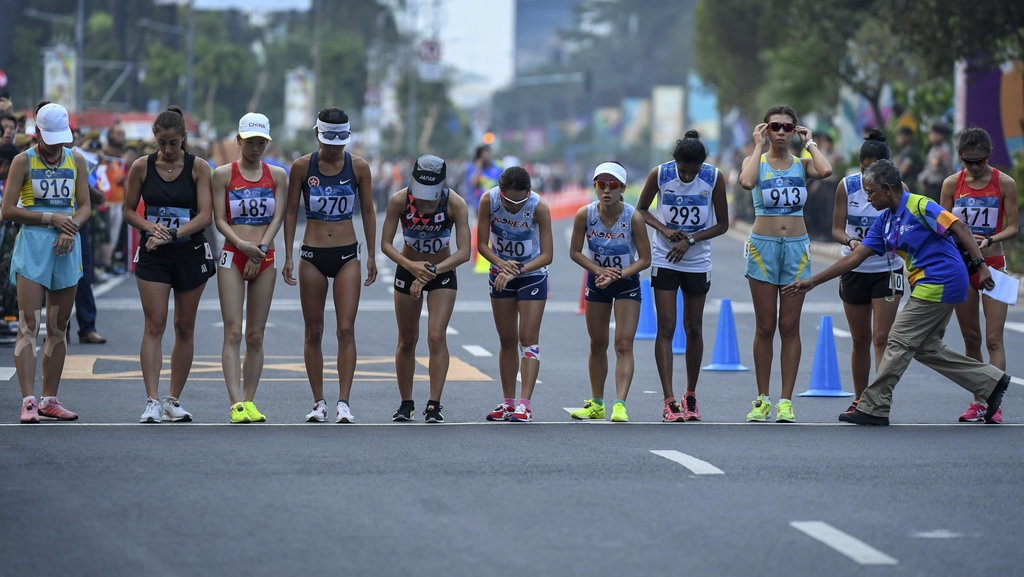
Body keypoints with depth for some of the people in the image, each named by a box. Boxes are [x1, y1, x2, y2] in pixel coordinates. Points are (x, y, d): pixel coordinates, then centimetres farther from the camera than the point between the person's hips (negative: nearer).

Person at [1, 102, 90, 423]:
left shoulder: (76, 160, 10)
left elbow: (85, 205, 11)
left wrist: (71, 228, -9)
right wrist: (51, 218, -13)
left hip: (67, 247, 4)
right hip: (32, 243, -4)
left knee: (59, 327, 7)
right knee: (29, 325, -11)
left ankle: (50, 400, 15)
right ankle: (28, 401, -16)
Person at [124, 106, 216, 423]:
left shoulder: (198, 167, -4)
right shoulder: (142, 167, -1)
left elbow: (205, 215, -10)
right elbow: (129, 211, 6)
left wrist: (172, 234, -21)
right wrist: (150, 226, -14)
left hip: (190, 252, 0)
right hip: (152, 255, 0)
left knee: (184, 328, 7)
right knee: (154, 326, -10)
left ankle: (173, 400, 17)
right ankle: (152, 402, -14)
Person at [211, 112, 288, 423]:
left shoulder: (277, 175, 9)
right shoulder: (223, 174, 3)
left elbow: (277, 217, 3)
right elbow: (219, 219, -1)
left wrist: (260, 250, -10)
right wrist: (242, 245, -16)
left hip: (265, 258, 2)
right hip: (232, 257, -2)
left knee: (256, 335, 2)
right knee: (233, 332, -11)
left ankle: (249, 400, 7)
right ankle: (236, 404, -18)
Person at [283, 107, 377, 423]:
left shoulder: (358, 167, 1)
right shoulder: (302, 167, -1)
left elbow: (368, 212, 8)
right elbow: (291, 212, 5)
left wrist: (372, 255, 6)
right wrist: (288, 256, 0)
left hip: (347, 255, 0)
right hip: (312, 255, 0)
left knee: (346, 330, -9)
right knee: (314, 332, 4)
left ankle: (343, 403, -10)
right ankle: (318, 403, 11)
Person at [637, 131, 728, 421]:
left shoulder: (714, 178, -10)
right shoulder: (659, 174, -11)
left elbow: (722, 224, -2)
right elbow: (642, 209, 4)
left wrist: (691, 240, -15)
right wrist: (664, 230, -13)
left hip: (697, 262, 1)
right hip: (664, 261, -1)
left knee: (694, 329, 8)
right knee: (666, 329, -7)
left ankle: (691, 395, 24)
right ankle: (669, 402, -10)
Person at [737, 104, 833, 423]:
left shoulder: (802, 164, 6)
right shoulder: (756, 161, 2)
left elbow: (825, 171, -18)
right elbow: (746, 181, -22)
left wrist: (809, 143, -2)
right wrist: (759, 145, -10)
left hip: (797, 249, 1)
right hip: (762, 247, -1)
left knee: (790, 327, 1)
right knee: (765, 327, 1)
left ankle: (786, 401, 3)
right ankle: (762, 399, 7)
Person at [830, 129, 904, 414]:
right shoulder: (847, 186, -6)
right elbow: (837, 229, -6)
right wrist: (851, 242, -28)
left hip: (887, 270, -2)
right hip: (854, 270, 2)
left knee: (881, 338, -11)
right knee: (860, 340, 10)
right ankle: (859, 399, 25)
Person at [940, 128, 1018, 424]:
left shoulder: (1004, 183, -5)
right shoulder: (952, 184, 2)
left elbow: (1013, 227, -4)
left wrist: (989, 240, -22)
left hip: (993, 265, -3)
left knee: (994, 338, -10)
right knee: (971, 338, 6)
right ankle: (978, 402, 13)